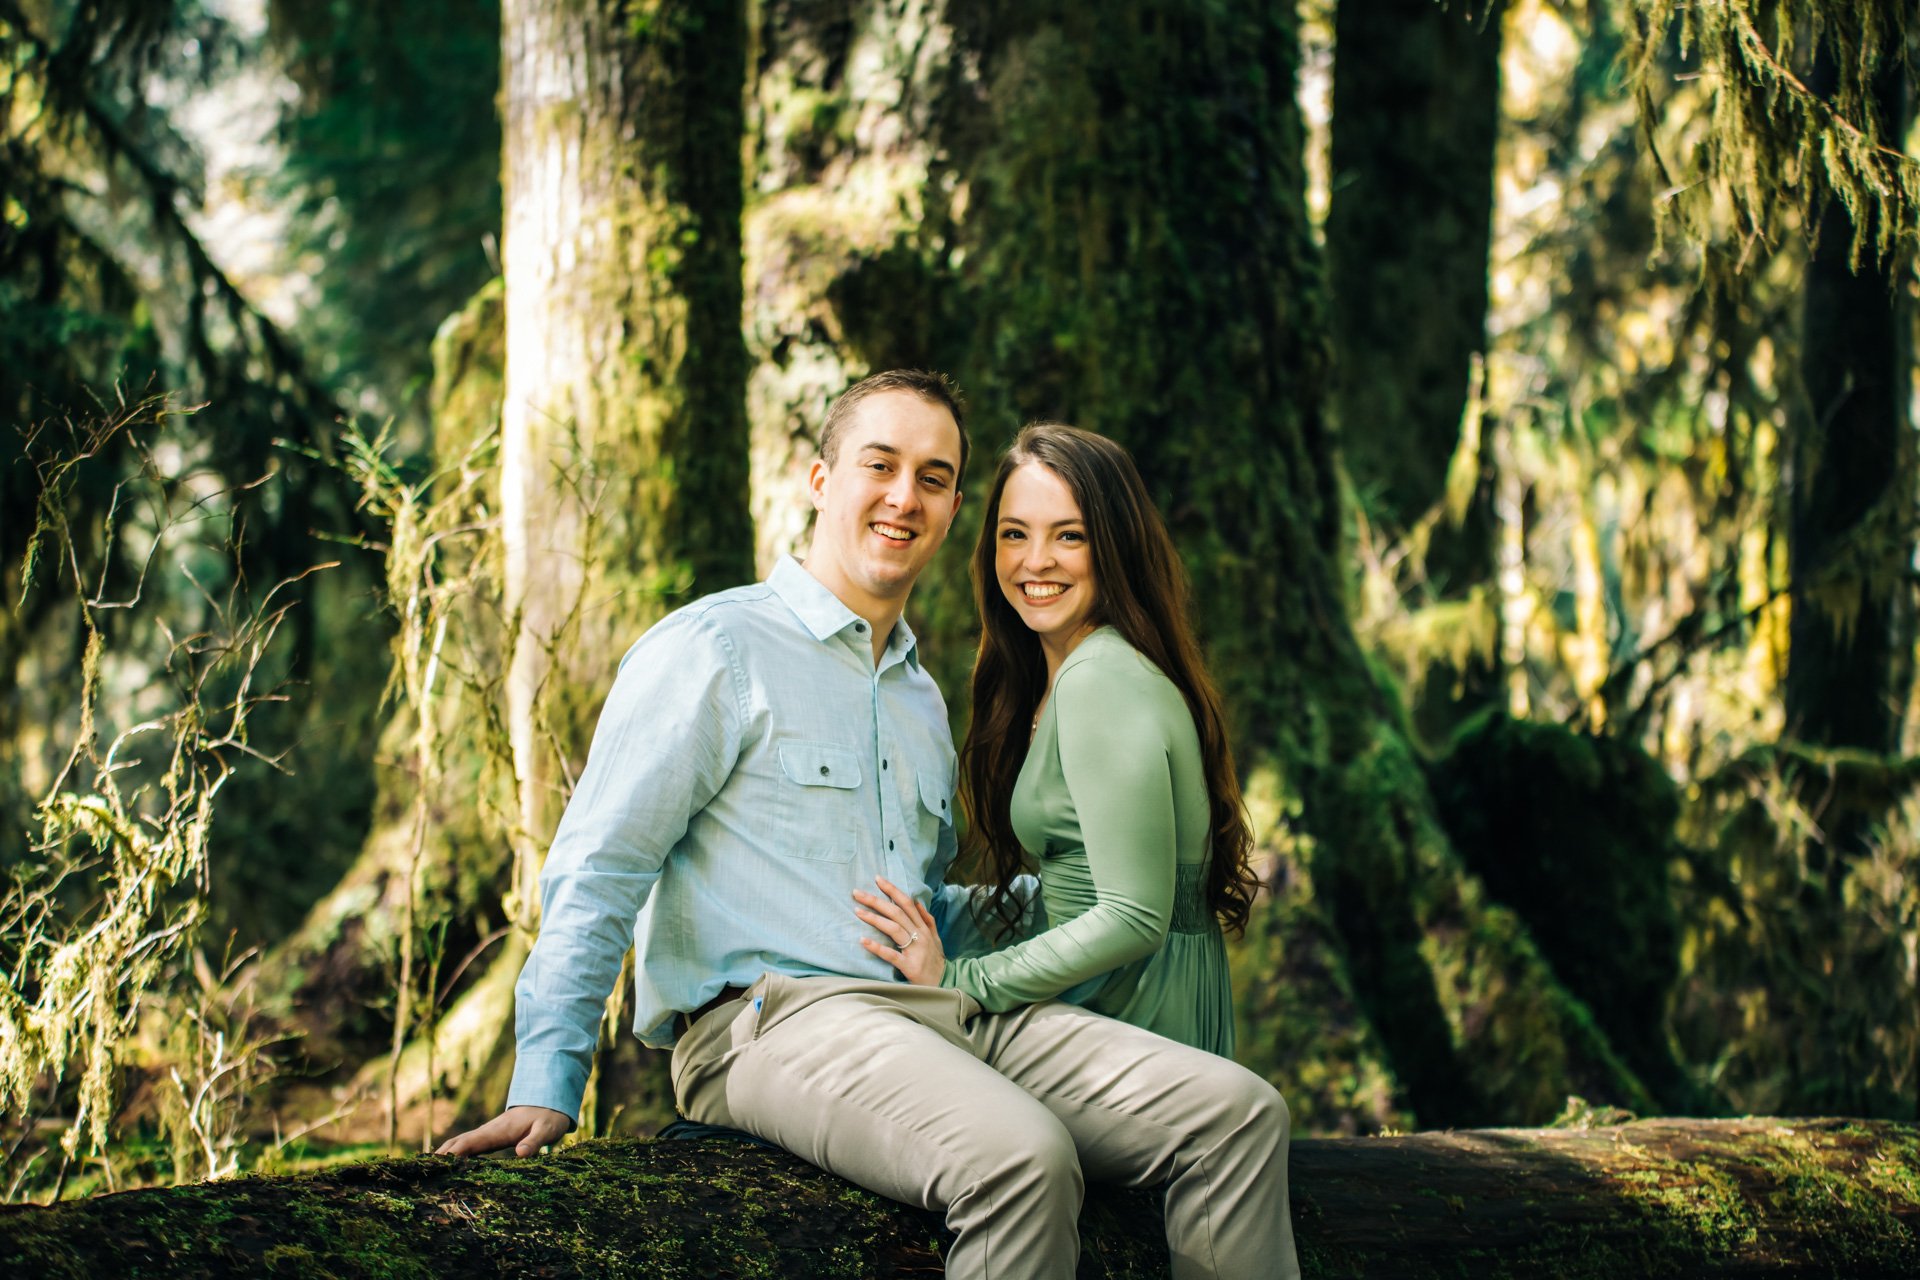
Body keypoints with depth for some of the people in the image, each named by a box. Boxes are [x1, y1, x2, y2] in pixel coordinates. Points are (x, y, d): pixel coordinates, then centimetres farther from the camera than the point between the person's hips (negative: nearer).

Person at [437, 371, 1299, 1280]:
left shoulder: (922, 700, 26)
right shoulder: (713, 650, 2)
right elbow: (595, 876, -4)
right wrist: (545, 1089, -12)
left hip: (940, 1004, 7)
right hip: (769, 1013, -7)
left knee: (1237, 1113, -14)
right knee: (1021, 1156, -36)